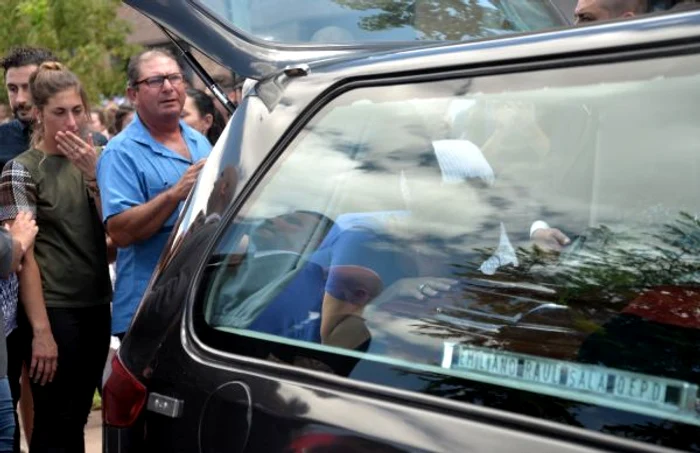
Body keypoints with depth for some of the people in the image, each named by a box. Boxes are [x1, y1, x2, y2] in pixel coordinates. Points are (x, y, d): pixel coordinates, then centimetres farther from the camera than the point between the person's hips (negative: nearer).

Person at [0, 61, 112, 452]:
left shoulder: (91, 161, 11)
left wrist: (93, 174, -12)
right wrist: (41, 330, -17)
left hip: (97, 306, 6)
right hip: (55, 310, -5)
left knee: (77, 418, 13)